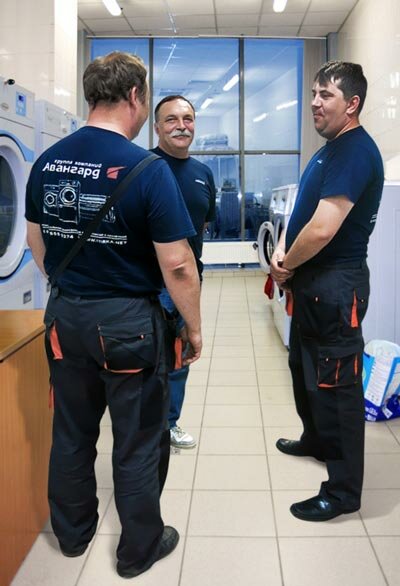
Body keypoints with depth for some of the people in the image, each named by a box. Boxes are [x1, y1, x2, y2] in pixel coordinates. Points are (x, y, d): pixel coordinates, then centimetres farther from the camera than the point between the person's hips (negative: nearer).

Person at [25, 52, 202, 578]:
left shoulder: (47, 163, 0)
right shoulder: (148, 169, -17)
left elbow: (38, 246, 11)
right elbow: (177, 267, -17)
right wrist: (194, 327, -3)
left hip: (65, 315, 6)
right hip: (128, 320, -5)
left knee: (71, 434, 21)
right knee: (137, 443, 11)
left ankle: (72, 533, 40)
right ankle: (139, 549, 29)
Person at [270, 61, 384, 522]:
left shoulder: (356, 151, -19)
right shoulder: (330, 149, 14)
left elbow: (321, 229, -27)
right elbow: (304, 210, 18)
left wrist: (286, 266, -10)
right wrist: (282, 249, -1)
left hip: (336, 285, -11)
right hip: (312, 283, 11)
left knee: (335, 383, -3)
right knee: (303, 366, 24)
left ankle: (344, 490, 11)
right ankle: (317, 440, 45)